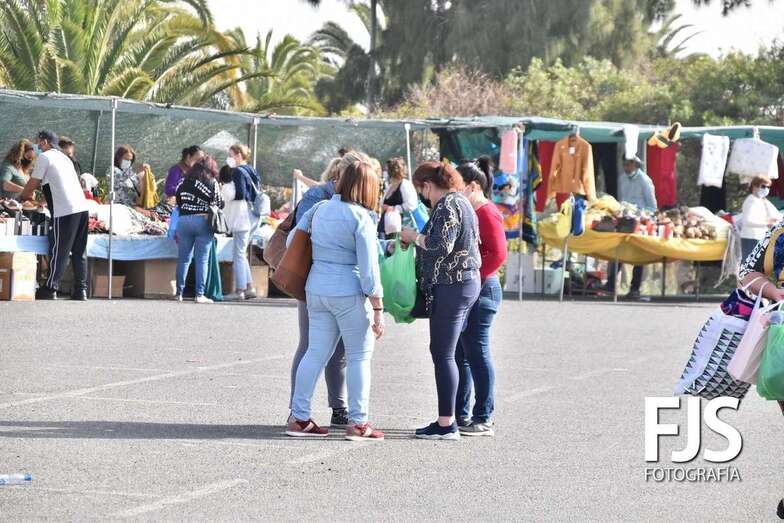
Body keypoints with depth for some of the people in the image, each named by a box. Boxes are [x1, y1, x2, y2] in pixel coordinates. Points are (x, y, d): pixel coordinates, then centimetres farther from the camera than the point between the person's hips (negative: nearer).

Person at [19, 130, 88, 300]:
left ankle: (50, 290, 0)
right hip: (82, 207, 7)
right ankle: (81, 290, 8)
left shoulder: (44, 157, -1)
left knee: (58, 251, -3)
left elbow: (32, 184, 1)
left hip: (65, 211, -7)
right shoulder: (64, 158, 23)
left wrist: (22, 197, 18)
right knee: (79, 251, 9)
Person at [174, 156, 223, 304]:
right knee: (202, 259, 0)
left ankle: (179, 293, 10)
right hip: (203, 221, -3)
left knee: (183, 258, 10)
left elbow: (177, 200, 9)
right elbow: (220, 204, 1)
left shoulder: (184, 181, 7)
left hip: (183, 220, 3)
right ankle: (200, 294, -3)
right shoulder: (211, 182, -2)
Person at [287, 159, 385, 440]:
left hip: (317, 288, 6)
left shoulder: (319, 208, 6)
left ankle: (298, 418, 10)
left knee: (316, 353, 11)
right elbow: (369, 269, -15)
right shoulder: (361, 218, -13)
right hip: (349, 293, -6)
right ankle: (357, 422, 4)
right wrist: (378, 311, -11)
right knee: (359, 356, 4)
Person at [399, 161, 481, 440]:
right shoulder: (460, 201, 17)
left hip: (450, 288, -10)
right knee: (443, 352, 13)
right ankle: (448, 420, 14)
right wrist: (417, 239, 18)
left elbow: (441, 246, -23)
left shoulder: (448, 206, -13)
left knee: (443, 354, -7)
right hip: (466, 283, 10)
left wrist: (414, 237, -7)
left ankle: (446, 424, -7)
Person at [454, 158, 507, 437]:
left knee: (477, 353, -7)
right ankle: (461, 415, 18)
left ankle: (483, 419, -3)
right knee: (460, 354, 12)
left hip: (480, 289, -10)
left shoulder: (487, 214, -12)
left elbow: (498, 254, -21)